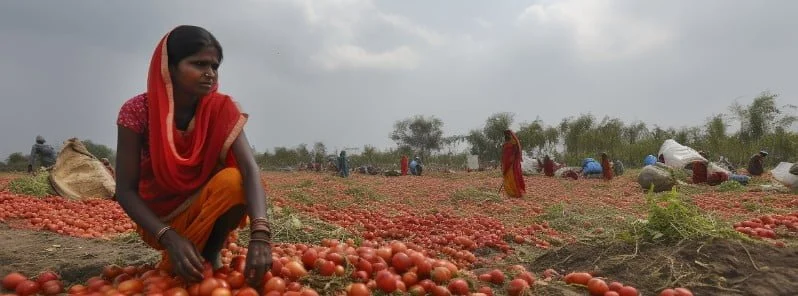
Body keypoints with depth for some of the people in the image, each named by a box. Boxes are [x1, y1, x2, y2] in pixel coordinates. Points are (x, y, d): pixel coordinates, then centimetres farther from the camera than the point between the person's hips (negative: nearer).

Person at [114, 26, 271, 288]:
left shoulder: (221, 109, -16)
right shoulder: (137, 111, -18)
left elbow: (250, 170, -30)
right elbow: (125, 190, -19)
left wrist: (260, 235, -47)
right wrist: (170, 238, -35)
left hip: (205, 207, 1)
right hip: (158, 219, 0)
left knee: (233, 180, -31)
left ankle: (209, 255, -8)